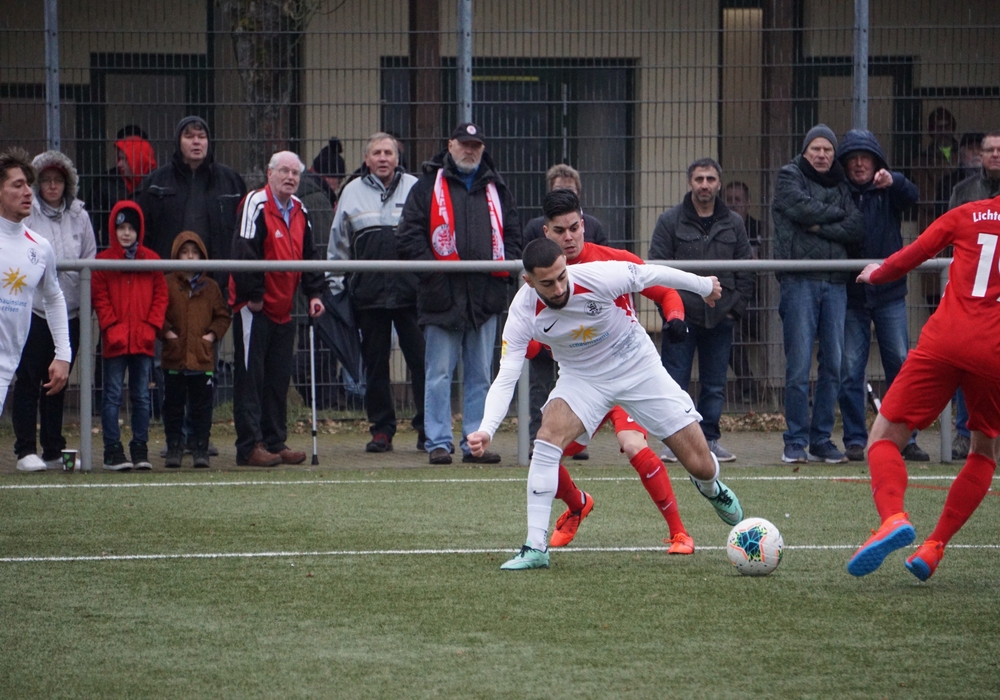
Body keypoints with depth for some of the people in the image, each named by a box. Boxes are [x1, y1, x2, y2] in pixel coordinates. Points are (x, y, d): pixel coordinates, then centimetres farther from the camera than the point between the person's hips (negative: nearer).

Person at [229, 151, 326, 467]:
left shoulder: (299, 211, 12)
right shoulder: (256, 204, -13)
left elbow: (308, 255, 19)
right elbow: (244, 252, -19)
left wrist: (314, 293, 8)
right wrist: (252, 295, -19)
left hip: (283, 310, 8)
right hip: (254, 308, -8)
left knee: (279, 379, 11)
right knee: (250, 378, -4)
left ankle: (275, 443, 16)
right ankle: (250, 447, -3)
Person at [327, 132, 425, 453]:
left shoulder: (415, 189, 6)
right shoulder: (352, 192, 11)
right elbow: (338, 244, 16)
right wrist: (334, 284, 12)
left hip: (411, 291, -2)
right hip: (368, 292, 2)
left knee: (422, 360, -4)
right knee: (375, 364, 6)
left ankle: (427, 428, 3)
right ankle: (381, 429, 13)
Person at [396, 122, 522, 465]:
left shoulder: (496, 189, 16)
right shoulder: (428, 187, 5)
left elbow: (513, 234, 20)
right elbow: (409, 237, -1)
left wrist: (506, 266, 2)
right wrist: (432, 269, -13)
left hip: (486, 295, 4)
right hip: (443, 297, -4)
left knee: (480, 375, 7)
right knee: (439, 374, -3)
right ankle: (438, 442, 0)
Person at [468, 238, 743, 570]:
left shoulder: (601, 277, -30)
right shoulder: (523, 312, -25)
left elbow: (652, 274, -12)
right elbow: (505, 377, -24)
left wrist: (704, 285, 5)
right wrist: (486, 430, -41)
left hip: (639, 367, -1)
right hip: (581, 377, 1)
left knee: (701, 465, 0)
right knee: (548, 436, -29)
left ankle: (711, 488, 41)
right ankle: (536, 547, -22)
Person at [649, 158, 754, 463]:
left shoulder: (734, 223, 10)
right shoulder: (670, 221, 2)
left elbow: (745, 271, 12)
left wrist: (736, 306, 1)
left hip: (720, 318, 3)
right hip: (681, 315, -3)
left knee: (715, 385, 6)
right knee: (675, 382, -3)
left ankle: (710, 439, 12)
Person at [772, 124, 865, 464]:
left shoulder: (841, 186, 19)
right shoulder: (789, 177, 8)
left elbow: (856, 229, 5)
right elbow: (803, 208, -11)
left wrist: (819, 226, -7)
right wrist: (836, 215, 4)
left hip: (835, 282, 4)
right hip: (799, 280, -4)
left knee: (833, 365, 2)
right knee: (799, 366, -7)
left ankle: (822, 439, 9)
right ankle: (796, 442, -2)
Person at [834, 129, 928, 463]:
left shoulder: (888, 191, 4)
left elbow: (911, 197, -17)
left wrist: (893, 181, -38)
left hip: (889, 293, 0)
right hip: (851, 296, 0)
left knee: (901, 365, -1)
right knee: (850, 370, -2)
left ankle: (905, 439, 5)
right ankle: (855, 439, 5)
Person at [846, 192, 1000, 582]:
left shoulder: (969, 216, 10)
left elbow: (910, 257, 12)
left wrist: (876, 274, 30)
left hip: (944, 343, -1)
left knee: (885, 436, 6)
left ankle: (893, 517, -23)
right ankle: (934, 546, 8)